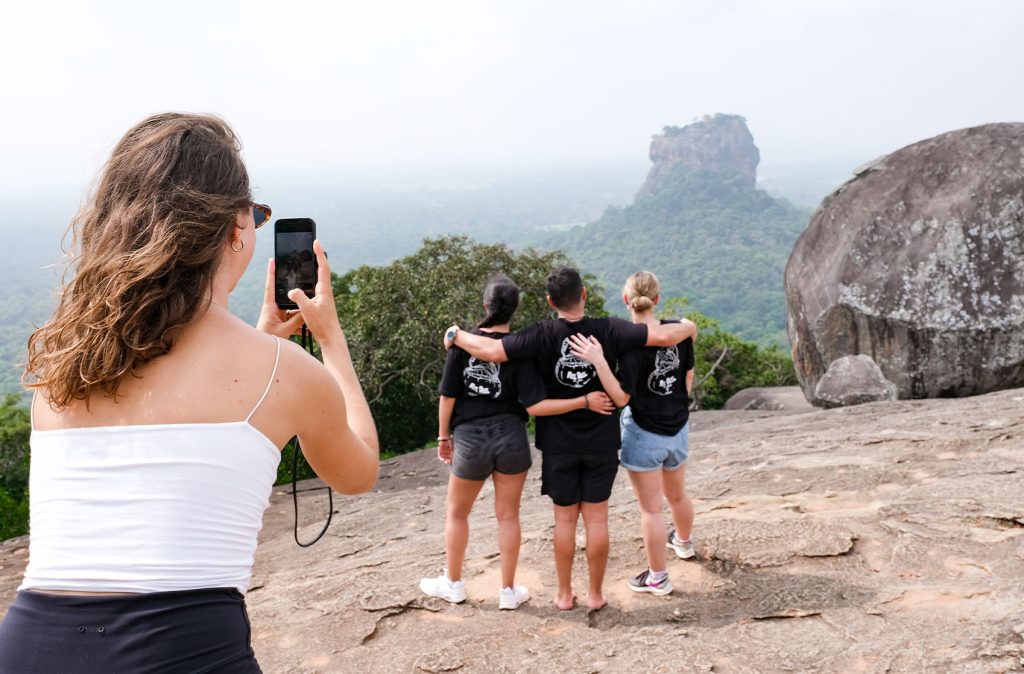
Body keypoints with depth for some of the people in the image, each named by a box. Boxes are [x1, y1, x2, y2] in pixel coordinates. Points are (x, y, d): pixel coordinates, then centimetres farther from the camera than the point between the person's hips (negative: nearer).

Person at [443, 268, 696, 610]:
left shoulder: (542, 335, -15)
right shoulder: (609, 330, -13)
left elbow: (493, 351, -23)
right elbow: (662, 336, -15)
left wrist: (456, 335, -5)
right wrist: (688, 326, 7)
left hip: (559, 444, 0)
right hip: (601, 442, 1)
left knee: (565, 518, 11)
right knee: (597, 518, 10)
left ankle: (565, 594, 21)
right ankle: (595, 593, 20)